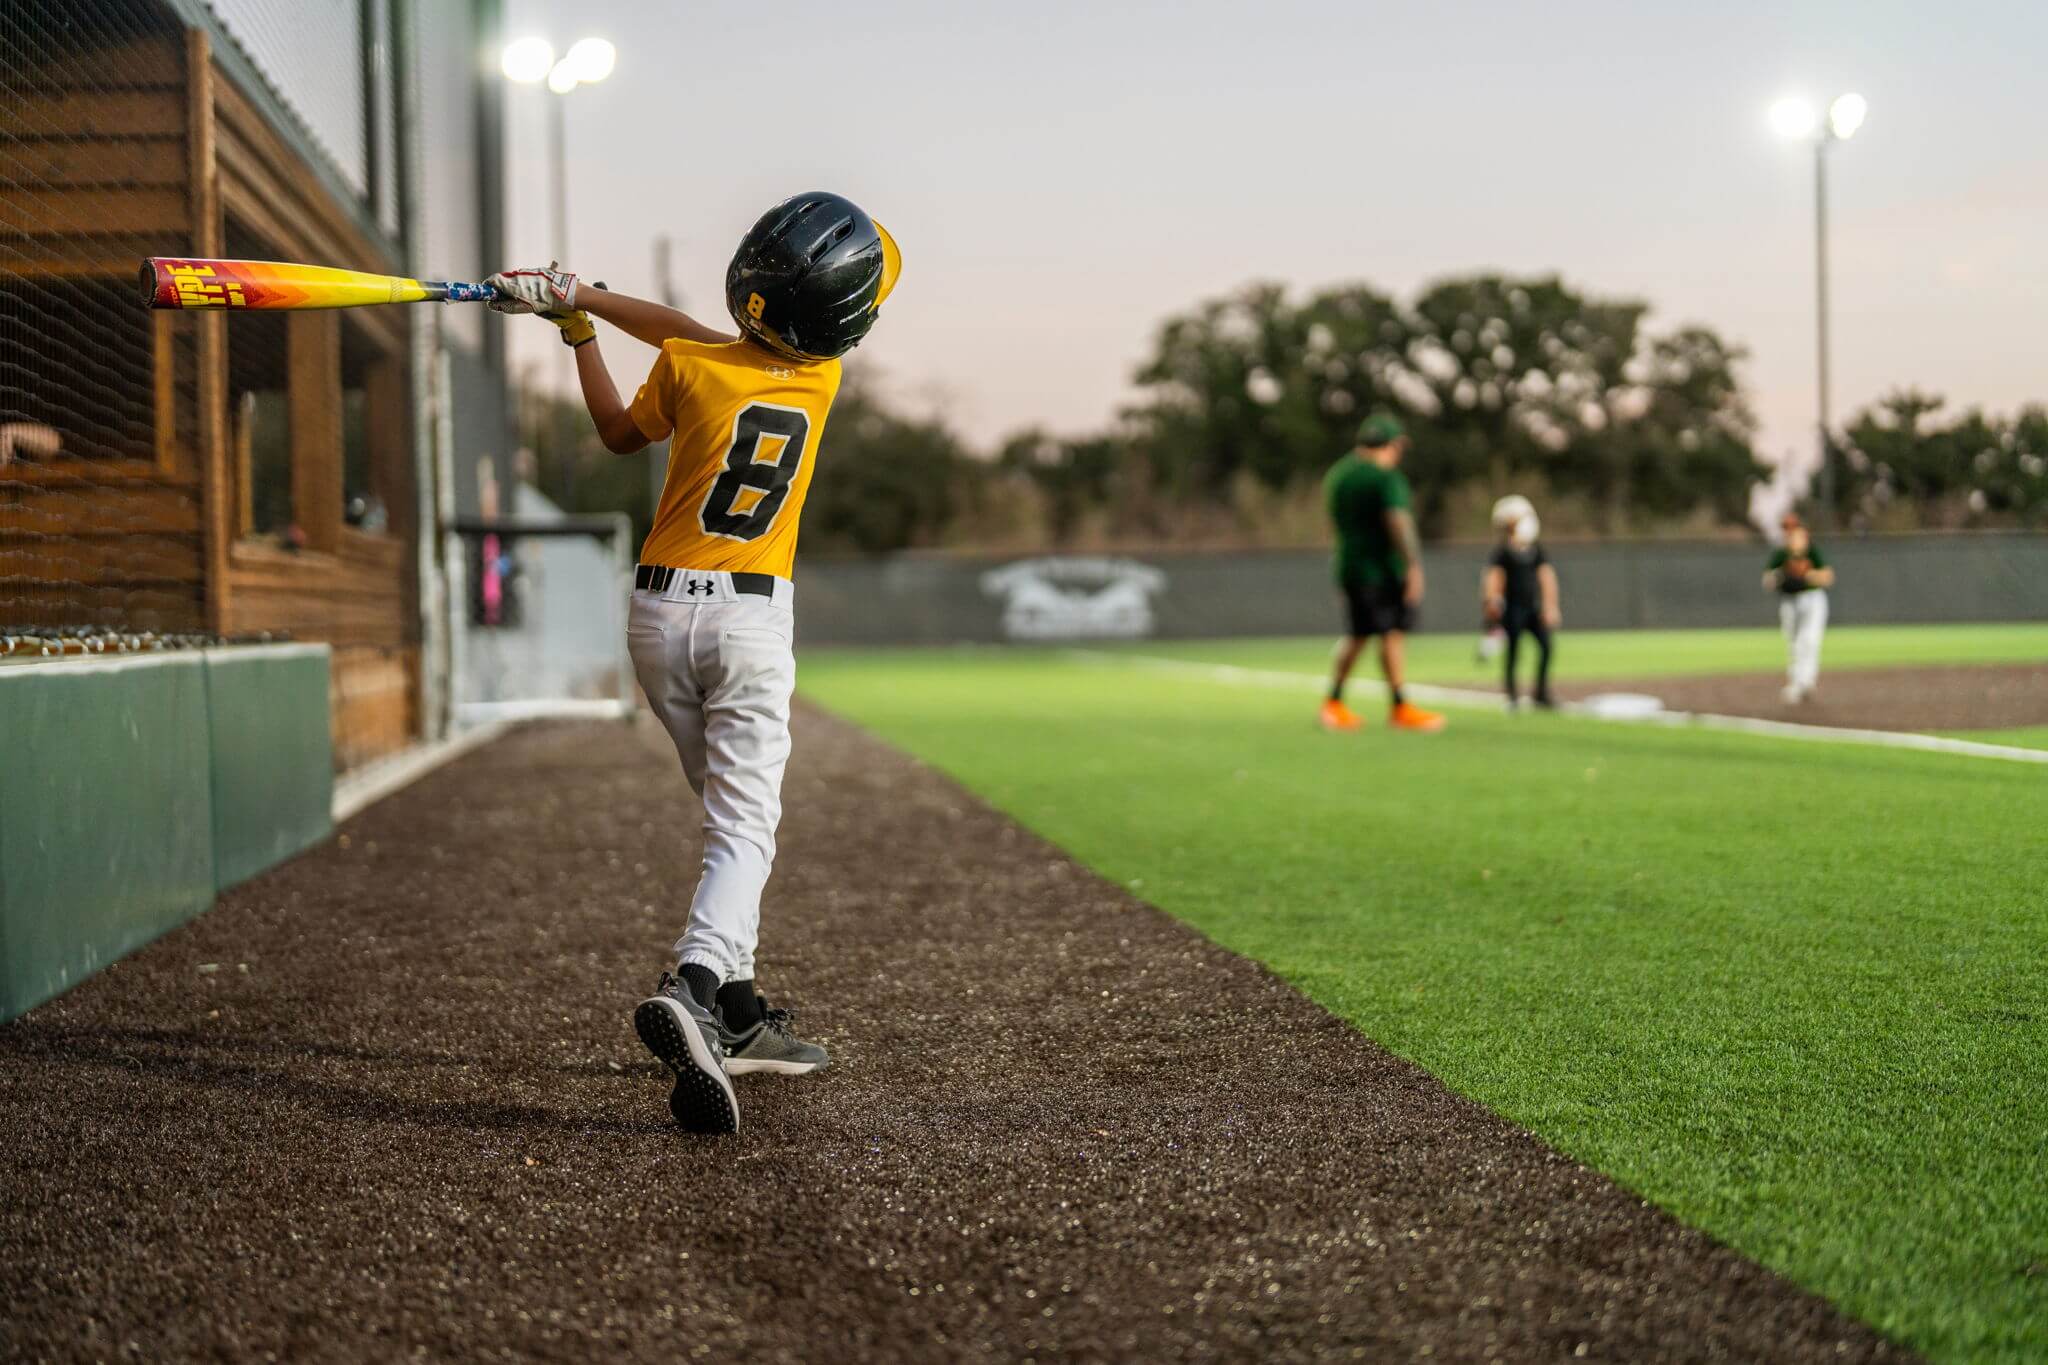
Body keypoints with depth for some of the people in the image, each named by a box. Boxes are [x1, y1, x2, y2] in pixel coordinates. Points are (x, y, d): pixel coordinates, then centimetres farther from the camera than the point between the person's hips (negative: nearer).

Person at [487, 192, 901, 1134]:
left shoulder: (688, 367, -8)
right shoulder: (820, 374, -2)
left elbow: (620, 433, 13)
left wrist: (576, 328, 20)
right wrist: (583, 300, 16)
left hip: (661, 612, 2)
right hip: (751, 619, -2)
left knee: (730, 813, 17)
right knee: (744, 833, -10)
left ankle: (737, 1018, 18)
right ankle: (693, 989, -36)